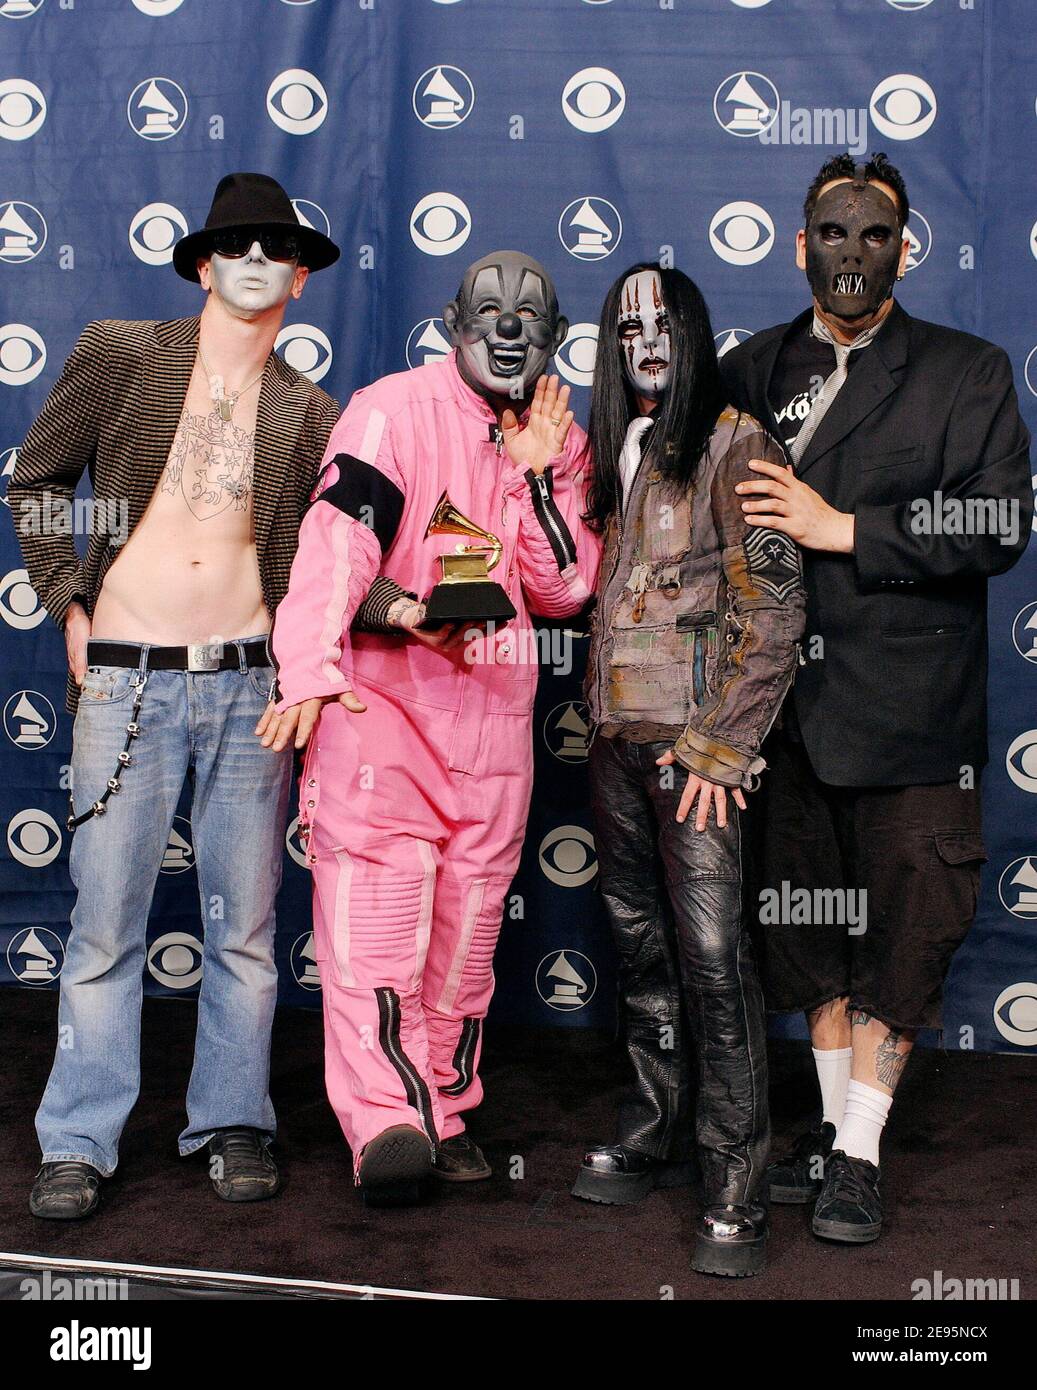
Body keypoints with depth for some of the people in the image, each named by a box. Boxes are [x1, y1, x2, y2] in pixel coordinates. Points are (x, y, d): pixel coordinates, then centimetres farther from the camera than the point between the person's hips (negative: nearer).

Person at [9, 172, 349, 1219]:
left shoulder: (311, 416, 9)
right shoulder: (119, 356, 4)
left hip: (247, 681, 2)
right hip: (123, 681, -1)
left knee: (245, 926, 7)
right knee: (105, 925, 2)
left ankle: (233, 1124, 23)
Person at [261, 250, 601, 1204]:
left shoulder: (560, 442, 11)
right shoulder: (393, 413, -5)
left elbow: (563, 592, 5)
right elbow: (337, 540, -19)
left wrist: (538, 476, -9)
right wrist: (312, 669, -34)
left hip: (496, 710, 5)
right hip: (382, 695, -5)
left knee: (470, 921, 9)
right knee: (375, 911, -16)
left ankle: (446, 1110, 22)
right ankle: (389, 1119, -15)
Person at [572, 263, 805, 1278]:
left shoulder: (731, 444, -4)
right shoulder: (611, 449, 17)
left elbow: (773, 608, -10)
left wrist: (717, 743, -14)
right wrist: (595, 719, 10)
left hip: (694, 735, -7)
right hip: (616, 734, 7)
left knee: (709, 948, -9)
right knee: (638, 939, 12)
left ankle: (734, 1186, -2)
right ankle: (654, 1136, 24)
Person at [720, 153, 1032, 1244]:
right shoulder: (750, 372, 11)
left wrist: (846, 530, -14)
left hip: (911, 708, -3)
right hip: (789, 700, 3)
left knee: (900, 930, 0)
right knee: (811, 923, 13)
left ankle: (860, 1152, 13)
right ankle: (833, 1123, 28)